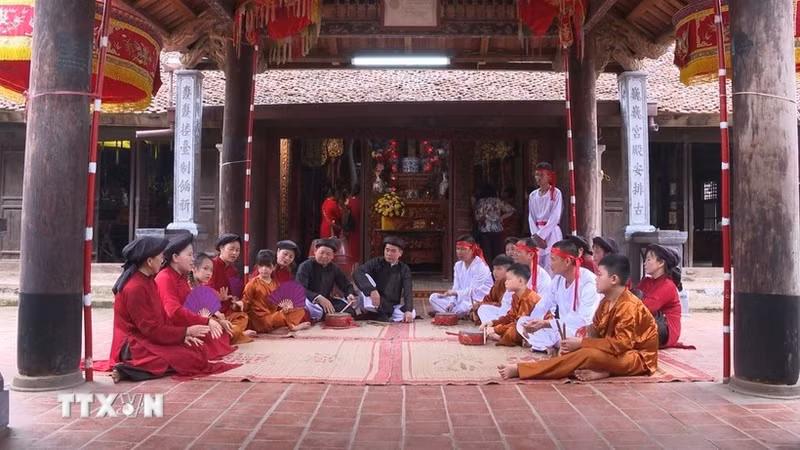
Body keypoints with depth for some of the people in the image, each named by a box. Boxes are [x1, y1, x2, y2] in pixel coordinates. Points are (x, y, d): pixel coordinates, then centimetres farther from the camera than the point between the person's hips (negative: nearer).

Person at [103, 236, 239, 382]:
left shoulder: (148, 281, 9)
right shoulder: (135, 288, -21)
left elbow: (162, 315, 11)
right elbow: (151, 328, -20)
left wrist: (182, 335, -3)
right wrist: (186, 331, -14)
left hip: (150, 338, 10)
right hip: (136, 346, -10)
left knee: (199, 350, 3)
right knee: (191, 360, -19)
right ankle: (131, 369, -20)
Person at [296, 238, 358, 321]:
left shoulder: (334, 269, 8)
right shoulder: (305, 266, -11)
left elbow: (346, 285, 15)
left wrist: (350, 294, -11)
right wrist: (318, 298, -38)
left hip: (327, 301, 6)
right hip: (310, 301, -6)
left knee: (349, 310, -14)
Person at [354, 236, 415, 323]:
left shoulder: (404, 270, 1)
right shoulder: (376, 263, -4)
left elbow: (408, 292, -13)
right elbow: (357, 273, -22)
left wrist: (408, 311, -32)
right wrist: (371, 290, -39)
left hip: (391, 307, 1)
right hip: (372, 305, -1)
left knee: (412, 313, -26)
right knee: (365, 276, -22)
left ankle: (374, 316, -22)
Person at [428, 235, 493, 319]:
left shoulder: (481, 267, -14)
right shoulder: (458, 265, 9)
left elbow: (473, 291, -22)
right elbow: (456, 287, 5)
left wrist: (455, 292, -35)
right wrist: (452, 303, -14)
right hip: (462, 299, 8)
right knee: (433, 297, -5)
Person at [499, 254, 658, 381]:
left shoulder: (628, 307, -22)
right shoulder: (606, 302, 5)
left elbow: (621, 344, -28)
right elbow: (594, 332, 5)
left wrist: (582, 343, -27)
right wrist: (578, 342, -17)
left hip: (637, 358, -9)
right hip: (617, 353, 9)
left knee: (587, 354, -30)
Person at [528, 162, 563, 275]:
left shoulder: (556, 193, -4)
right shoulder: (533, 195, 11)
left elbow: (555, 217, -10)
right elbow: (531, 217, 8)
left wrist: (541, 235, -13)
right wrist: (535, 235, -7)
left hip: (551, 232, -5)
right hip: (536, 234, 5)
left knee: (550, 267, -9)